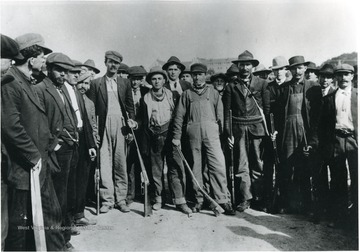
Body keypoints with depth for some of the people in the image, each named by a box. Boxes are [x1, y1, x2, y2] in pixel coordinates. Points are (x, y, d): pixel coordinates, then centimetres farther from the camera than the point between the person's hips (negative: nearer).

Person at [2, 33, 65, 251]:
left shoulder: (28, 82, 14)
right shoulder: (10, 83, -15)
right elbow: (11, 127, -23)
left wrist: (50, 142, 9)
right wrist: (33, 155, -18)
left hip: (41, 163, 9)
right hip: (25, 168, -9)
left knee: (51, 213, 18)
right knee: (22, 222, 6)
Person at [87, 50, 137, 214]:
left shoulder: (125, 83, 13)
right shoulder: (96, 83, 8)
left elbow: (130, 105, 13)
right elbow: (91, 109, 4)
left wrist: (131, 121, -1)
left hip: (120, 127, 1)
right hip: (104, 128, -1)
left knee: (121, 164, 4)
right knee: (104, 164, -2)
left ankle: (120, 199, 12)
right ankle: (107, 199, 6)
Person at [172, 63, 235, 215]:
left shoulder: (213, 93, 15)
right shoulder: (187, 94, 14)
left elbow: (220, 115, 9)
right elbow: (179, 116, 10)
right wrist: (176, 136, 3)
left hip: (211, 132, -1)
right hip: (193, 133, 1)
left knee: (218, 165, -9)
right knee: (196, 167, 5)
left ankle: (223, 201, -4)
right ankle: (199, 200, 14)